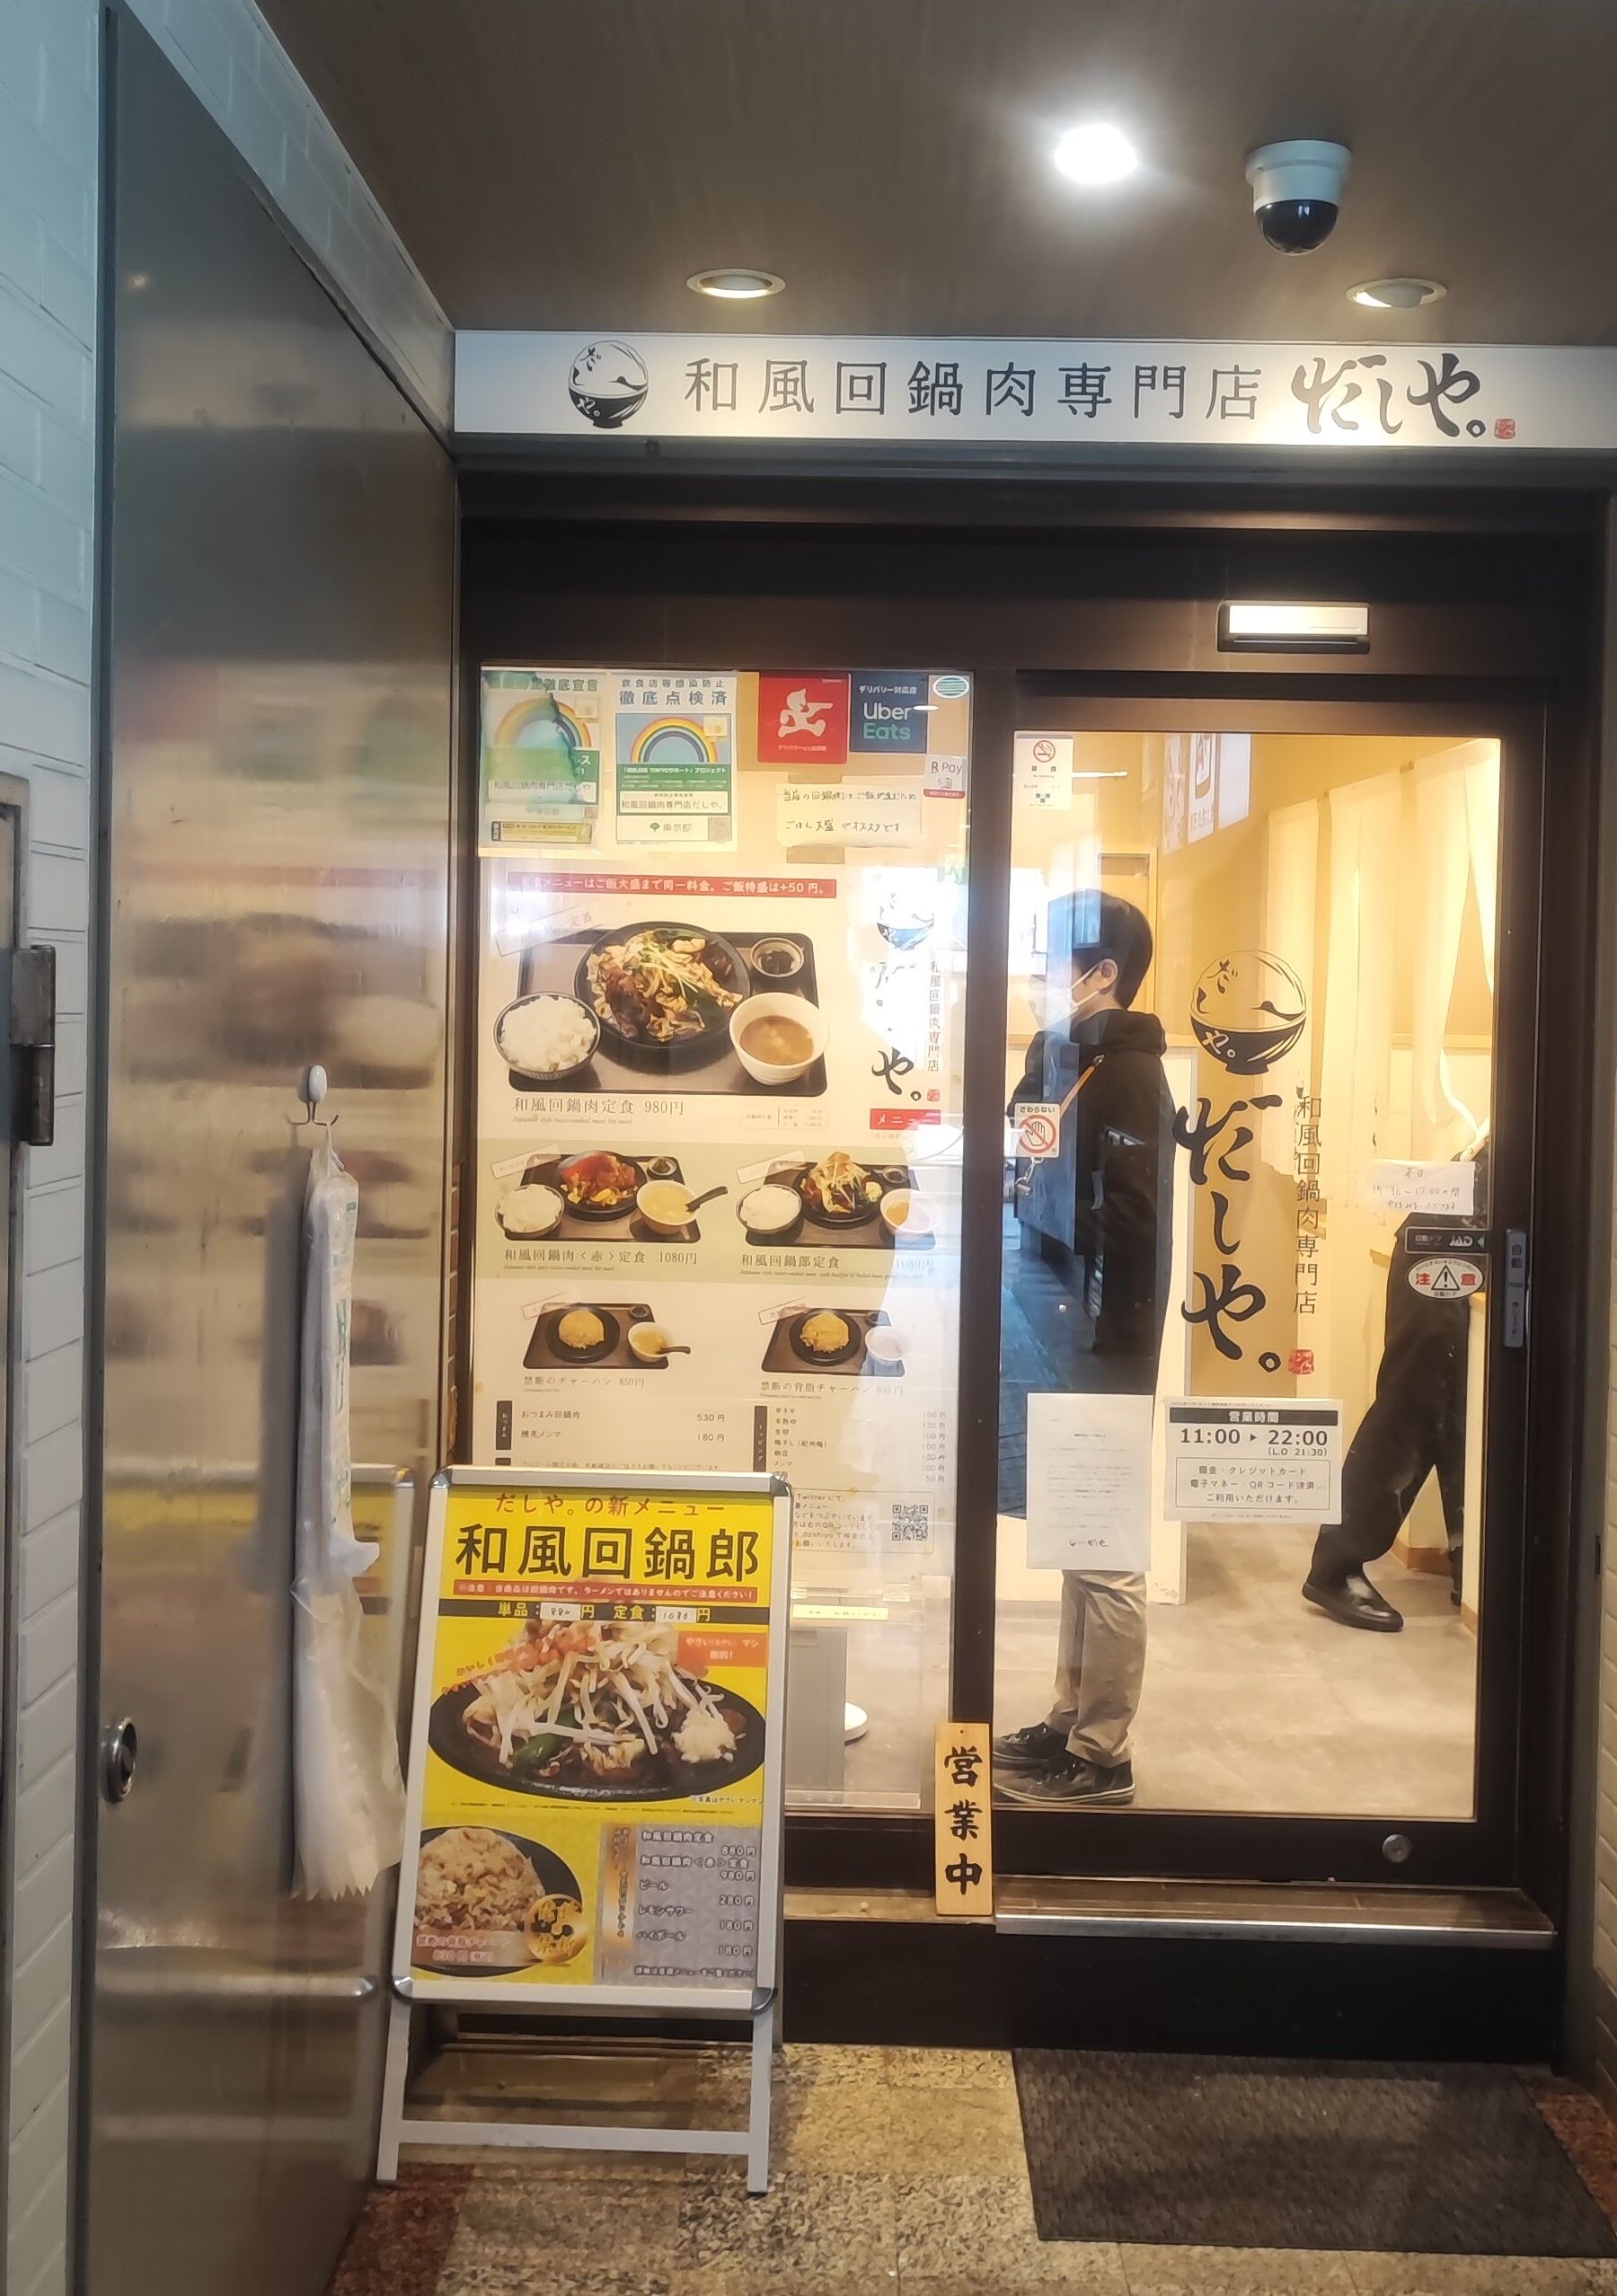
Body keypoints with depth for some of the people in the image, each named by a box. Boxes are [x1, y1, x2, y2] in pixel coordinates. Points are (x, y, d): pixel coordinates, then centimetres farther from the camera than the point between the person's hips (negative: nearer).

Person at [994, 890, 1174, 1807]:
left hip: (1104, 1345, -9)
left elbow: (1124, 1218, -22)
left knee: (1105, 1555, -1)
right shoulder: (1066, 1064, 15)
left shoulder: (1128, 1076, -13)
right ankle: (1072, 1722, 26)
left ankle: (1102, 1756, 7)